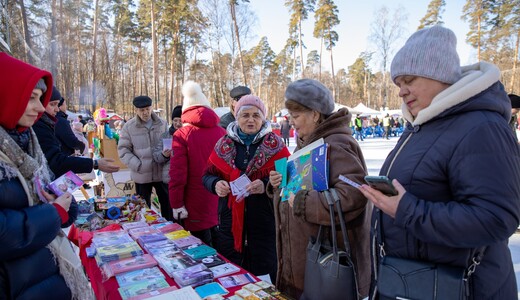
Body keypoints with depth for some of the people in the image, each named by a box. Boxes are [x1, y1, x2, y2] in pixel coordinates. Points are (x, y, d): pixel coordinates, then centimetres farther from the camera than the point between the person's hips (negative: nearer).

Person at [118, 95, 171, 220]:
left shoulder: (162, 124, 1)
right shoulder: (129, 126, -2)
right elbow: (123, 150, -2)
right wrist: (138, 165, -13)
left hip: (162, 172, 1)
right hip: (142, 175, -1)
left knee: (168, 205, 11)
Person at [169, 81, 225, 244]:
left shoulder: (181, 135, -12)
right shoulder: (221, 132, -2)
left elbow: (177, 173, -15)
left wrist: (176, 204, -7)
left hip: (197, 205, -4)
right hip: (221, 201, 4)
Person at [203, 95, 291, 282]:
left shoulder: (275, 145, -3)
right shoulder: (224, 144, 6)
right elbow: (208, 175, 10)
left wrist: (266, 185, -24)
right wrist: (216, 184, -12)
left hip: (264, 222, -2)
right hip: (230, 221, 3)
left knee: (263, 274, 7)